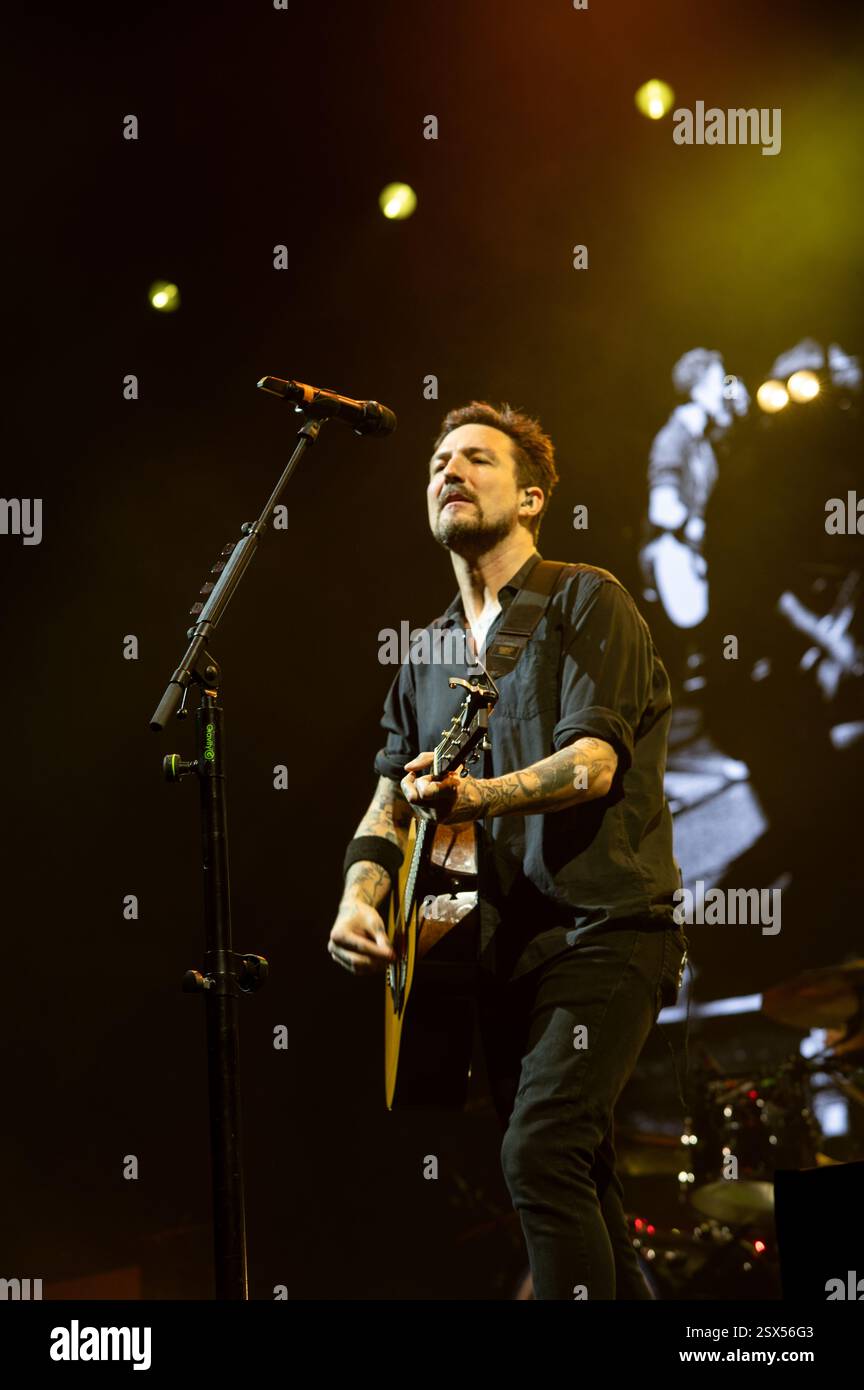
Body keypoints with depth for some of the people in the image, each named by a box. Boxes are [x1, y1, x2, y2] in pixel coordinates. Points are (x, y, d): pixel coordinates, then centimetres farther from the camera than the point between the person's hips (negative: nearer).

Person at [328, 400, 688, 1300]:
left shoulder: (586, 601, -3)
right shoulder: (432, 653, 18)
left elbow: (593, 762, -16)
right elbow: (392, 794, 15)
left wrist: (474, 797, -33)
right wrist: (359, 896, -5)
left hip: (603, 930, -7)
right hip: (505, 948, 7)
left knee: (541, 1156, -22)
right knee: (577, 1177, 11)